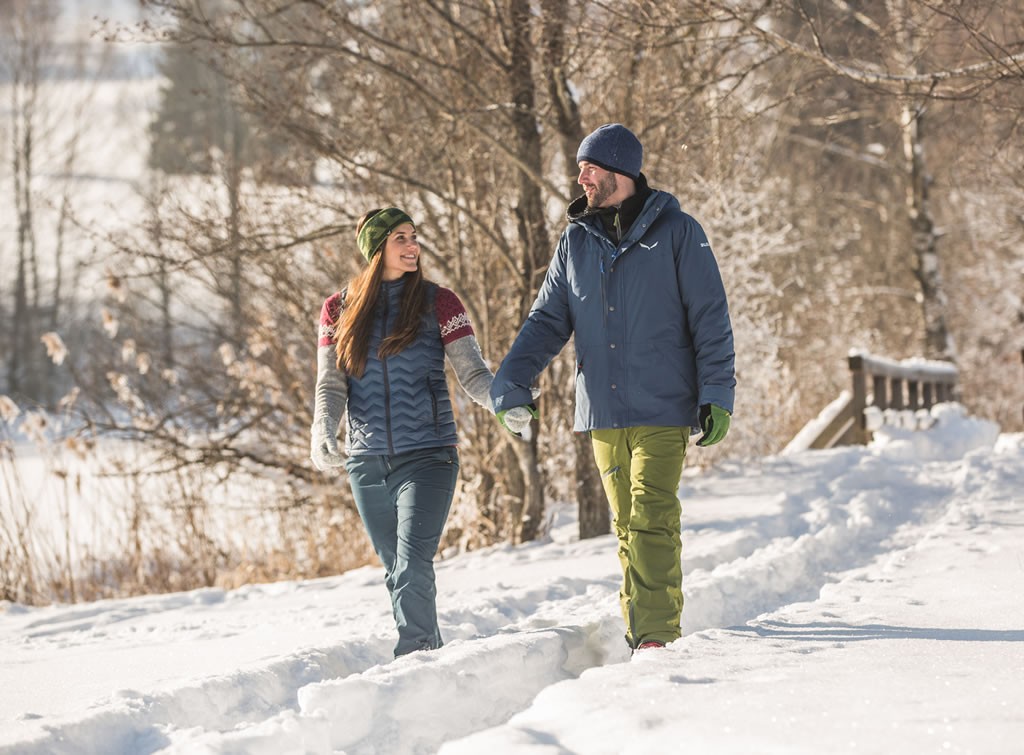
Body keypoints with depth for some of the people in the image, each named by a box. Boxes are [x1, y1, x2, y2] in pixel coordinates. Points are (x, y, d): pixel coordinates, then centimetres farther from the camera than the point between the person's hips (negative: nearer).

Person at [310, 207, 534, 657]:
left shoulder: (437, 304, 2)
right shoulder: (339, 310, 8)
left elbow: (472, 372, -2)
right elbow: (330, 385, 5)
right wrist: (323, 432, -15)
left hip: (427, 456, -3)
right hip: (367, 463, 3)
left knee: (412, 568, -16)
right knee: (396, 572, 9)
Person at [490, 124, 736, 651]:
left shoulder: (677, 233, 0)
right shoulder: (576, 241, 13)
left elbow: (710, 320, -1)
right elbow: (548, 320, 12)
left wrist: (717, 396, -7)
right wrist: (511, 382, -3)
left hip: (662, 411, -5)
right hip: (602, 412, 5)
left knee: (653, 521, -14)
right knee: (628, 527, 7)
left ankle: (656, 635, -15)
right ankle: (640, 633, 12)